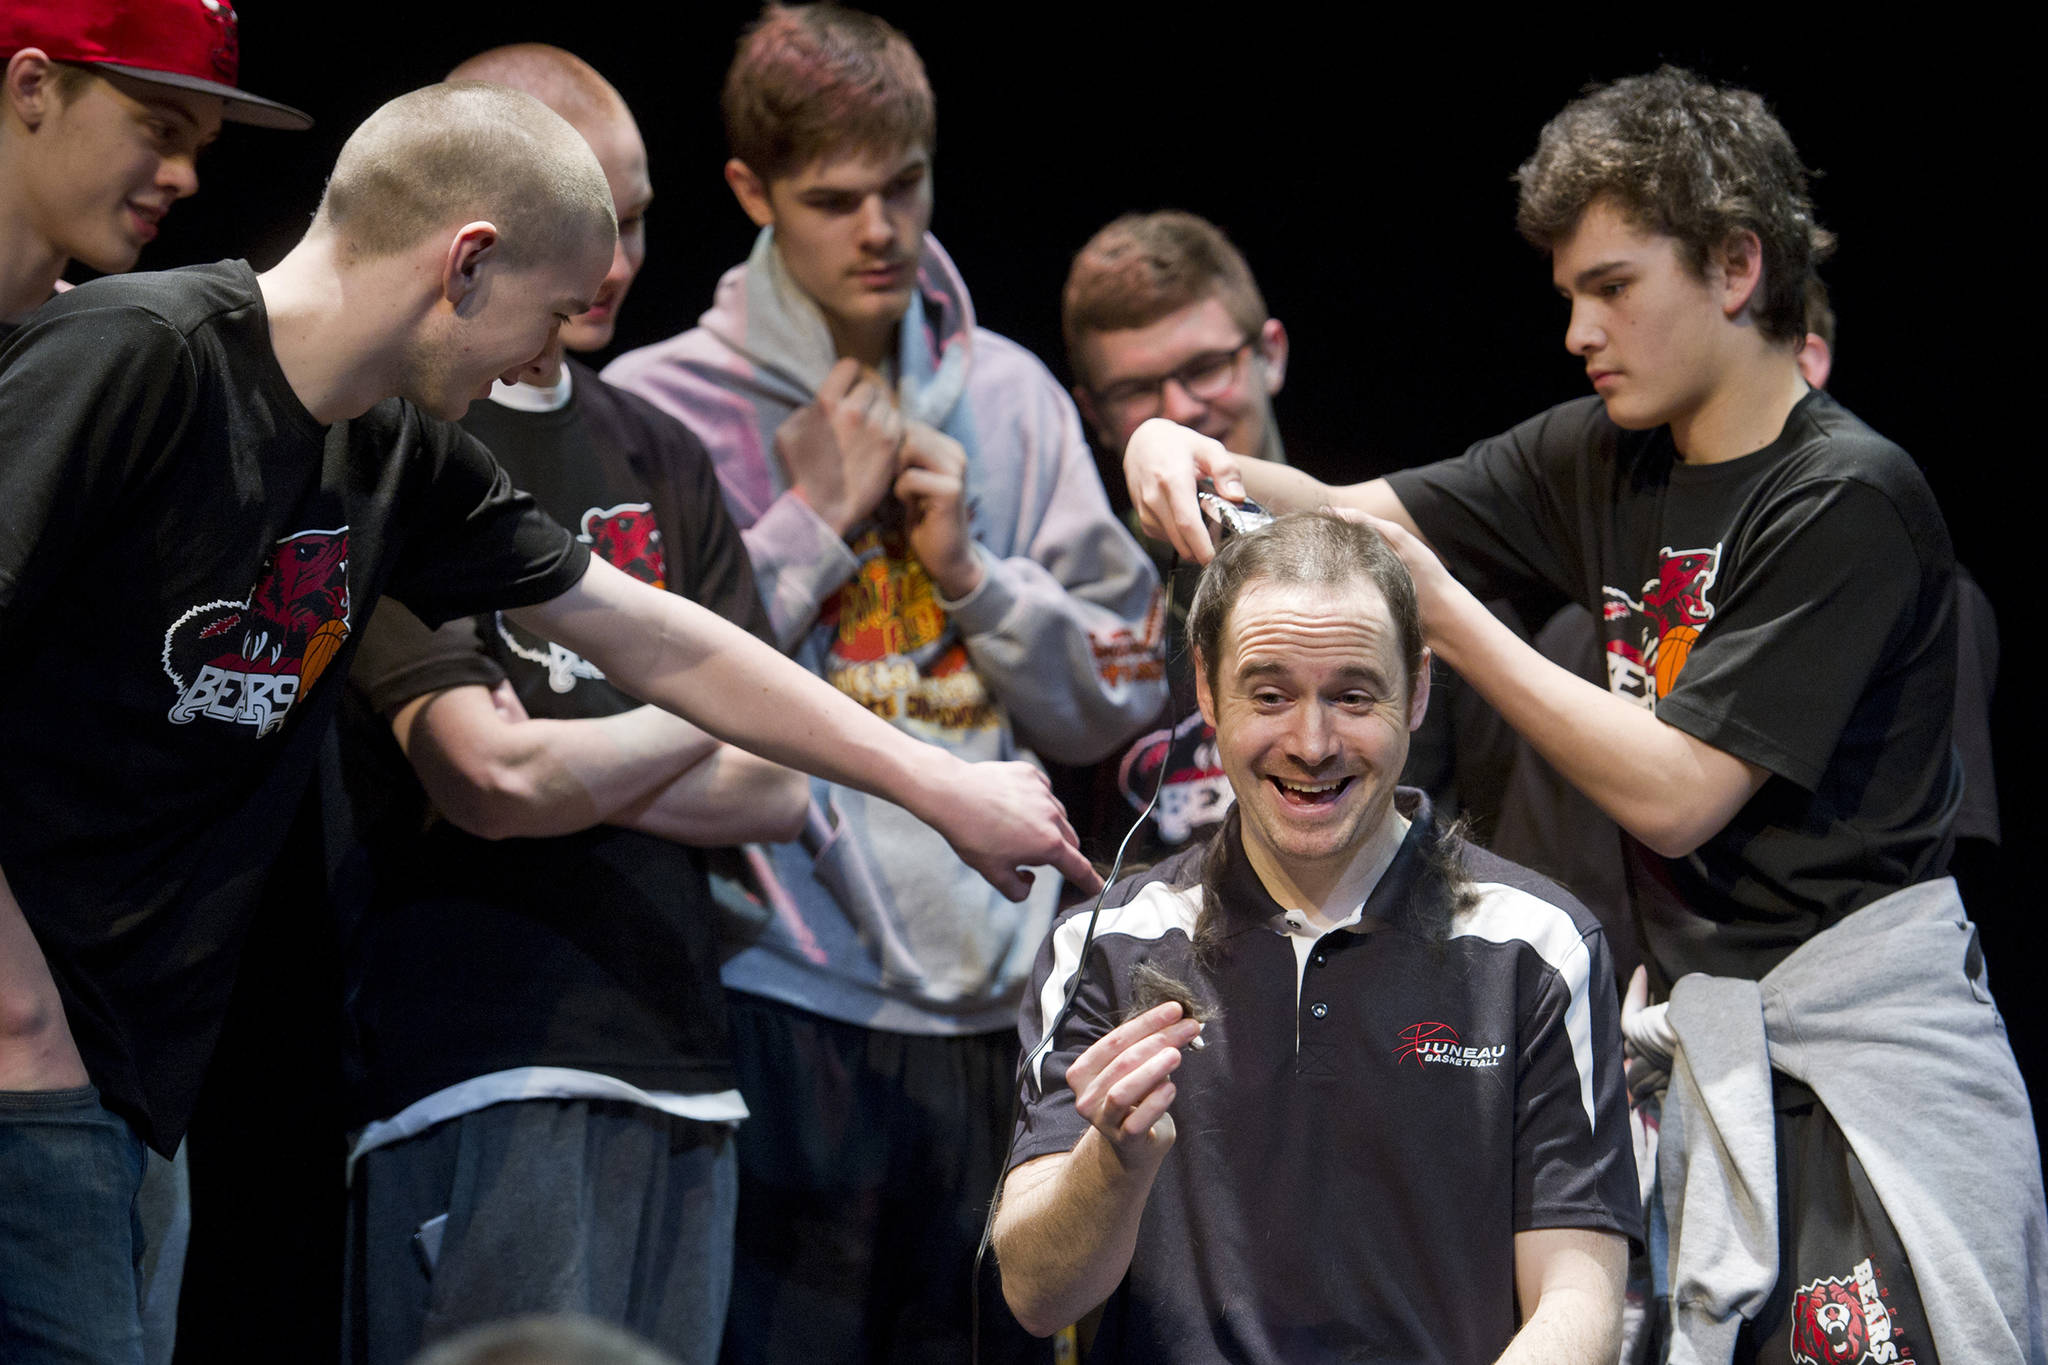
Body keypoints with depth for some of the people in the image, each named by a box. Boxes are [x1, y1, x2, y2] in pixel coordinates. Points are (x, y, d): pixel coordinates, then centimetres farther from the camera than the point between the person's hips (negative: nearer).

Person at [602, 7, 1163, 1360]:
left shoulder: (1010, 398, 15)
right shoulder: (660, 408, 2)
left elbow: (1116, 699, 15)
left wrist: (970, 567, -1)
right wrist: (814, 522, -6)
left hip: (991, 1007, 4)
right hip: (781, 1005, -4)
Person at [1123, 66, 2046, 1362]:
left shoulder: (1851, 498, -13)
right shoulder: (1605, 462, 10)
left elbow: (1676, 793, -17)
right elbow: (1360, 517, 16)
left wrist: (1435, 604, -15)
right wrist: (1193, 460, -5)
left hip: (1870, 1041, -7)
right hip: (1707, 1031, 7)